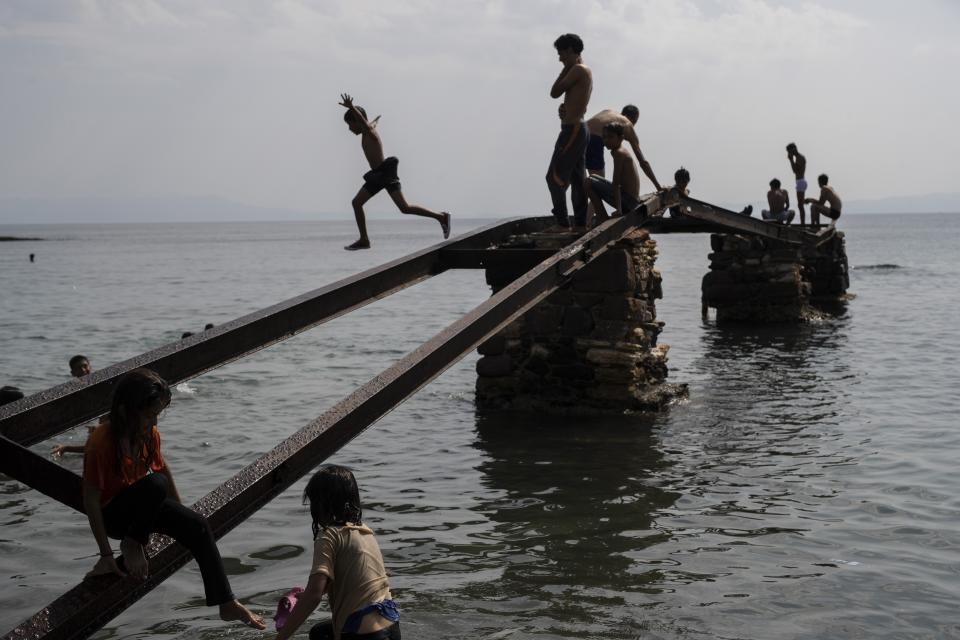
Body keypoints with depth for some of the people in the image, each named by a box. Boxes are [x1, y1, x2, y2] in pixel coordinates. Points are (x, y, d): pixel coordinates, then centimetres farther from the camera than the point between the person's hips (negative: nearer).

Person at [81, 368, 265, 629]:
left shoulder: (149, 434, -6)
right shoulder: (101, 442, -26)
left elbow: (163, 468, 11)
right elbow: (91, 500, -23)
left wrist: (181, 514, 16)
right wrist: (106, 554, -23)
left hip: (143, 506, 7)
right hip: (113, 515, -6)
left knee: (197, 525, -14)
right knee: (155, 484, -35)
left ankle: (227, 604, -11)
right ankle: (132, 546, -14)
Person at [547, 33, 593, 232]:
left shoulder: (578, 70, -13)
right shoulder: (585, 71, 18)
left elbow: (555, 92, -12)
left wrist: (565, 68, -5)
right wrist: (566, 111, 5)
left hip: (572, 129, -10)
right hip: (579, 128, 10)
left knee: (555, 177, -9)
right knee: (578, 179, 10)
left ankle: (562, 223, -11)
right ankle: (580, 223, 12)